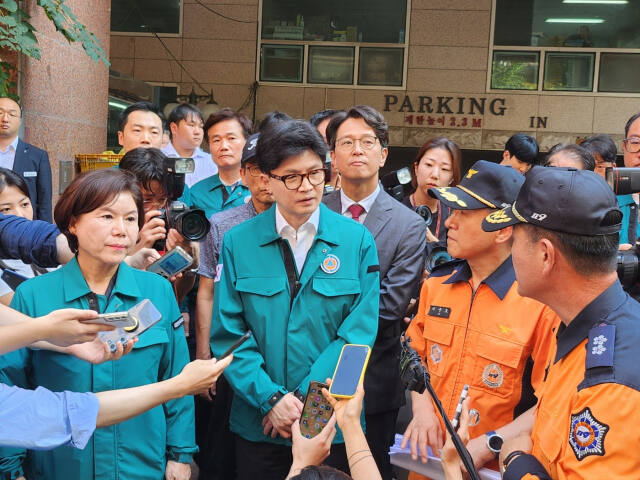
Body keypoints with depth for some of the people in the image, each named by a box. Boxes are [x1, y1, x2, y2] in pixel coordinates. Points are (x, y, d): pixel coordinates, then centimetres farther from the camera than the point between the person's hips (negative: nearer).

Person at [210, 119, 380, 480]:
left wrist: (304, 398, -14)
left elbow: (359, 331, -8)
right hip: (258, 425, 1)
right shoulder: (238, 242, -3)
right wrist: (271, 399, -15)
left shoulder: (357, 240, -4)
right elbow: (229, 334, -5)